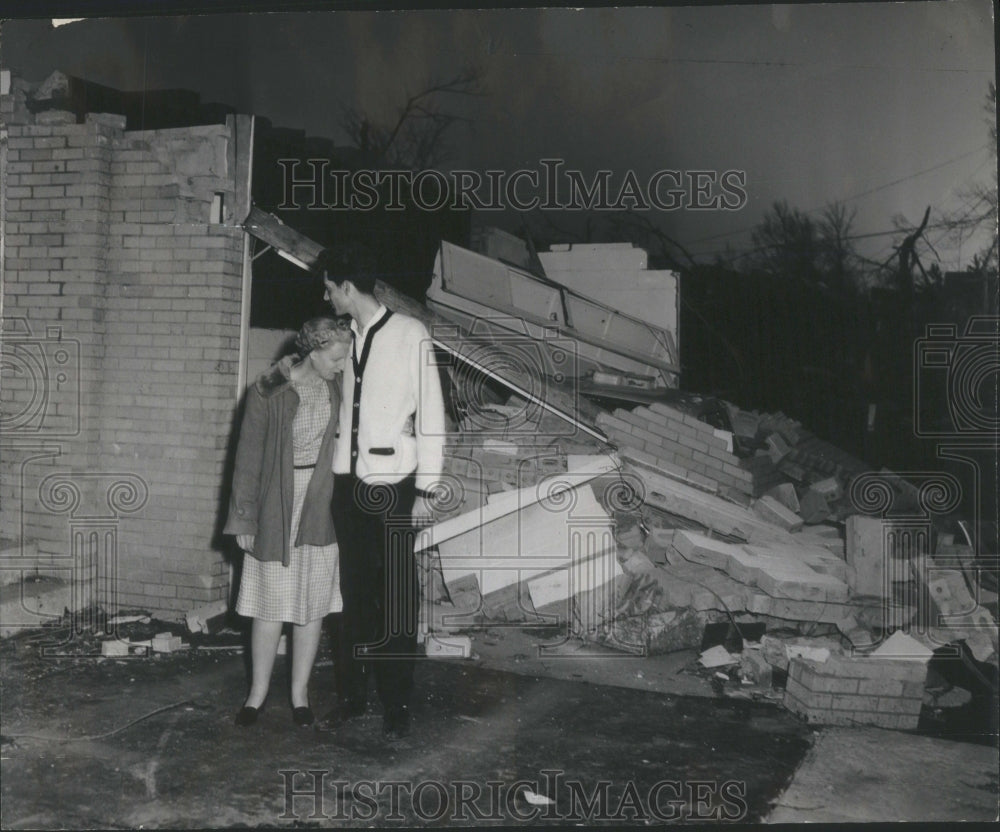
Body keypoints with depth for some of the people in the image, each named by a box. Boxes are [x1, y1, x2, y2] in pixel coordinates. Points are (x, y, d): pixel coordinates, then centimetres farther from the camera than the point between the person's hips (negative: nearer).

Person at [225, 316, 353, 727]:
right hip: (278, 505, -3)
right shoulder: (268, 392, -12)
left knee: (314, 602, 7)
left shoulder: (334, 386, 0)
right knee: (271, 602, 3)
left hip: (321, 506, 4)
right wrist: (244, 519, -5)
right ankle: (258, 691, 20)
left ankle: (300, 692, 20)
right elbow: (248, 457, -6)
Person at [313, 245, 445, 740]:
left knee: (396, 601, 0)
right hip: (349, 485, 5)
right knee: (354, 596, 11)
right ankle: (351, 695, 22)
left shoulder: (410, 335, -5)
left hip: (393, 487, -5)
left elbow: (430, 415, -6)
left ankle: (397, 706, 11)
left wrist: (426, 489, -9)